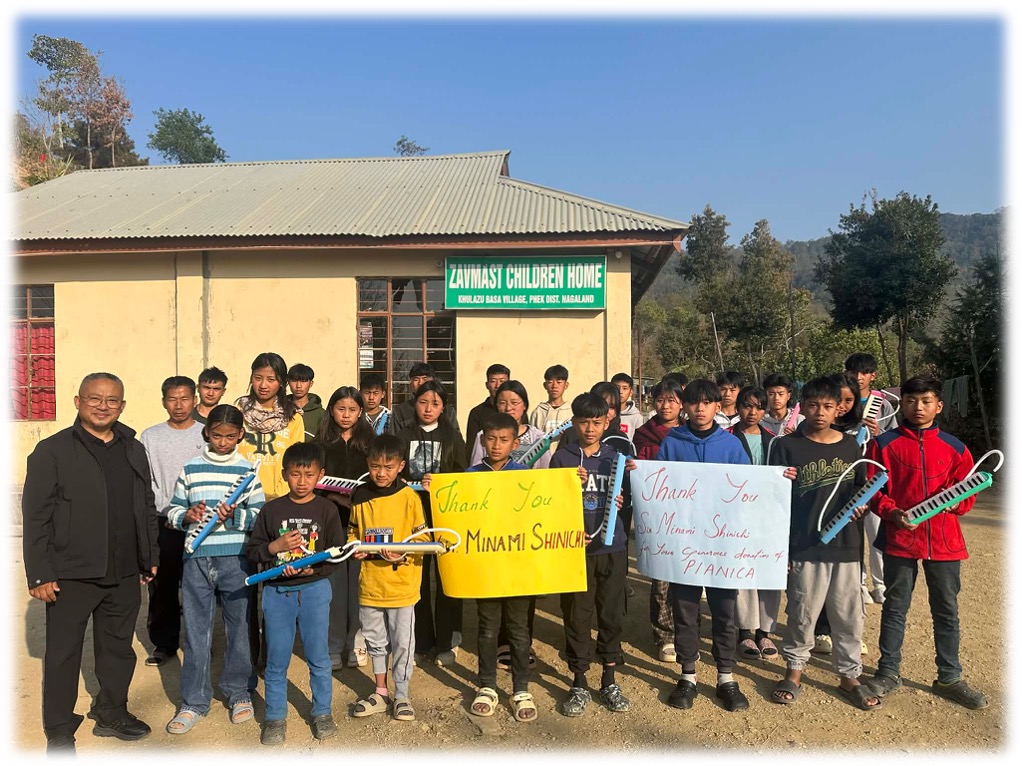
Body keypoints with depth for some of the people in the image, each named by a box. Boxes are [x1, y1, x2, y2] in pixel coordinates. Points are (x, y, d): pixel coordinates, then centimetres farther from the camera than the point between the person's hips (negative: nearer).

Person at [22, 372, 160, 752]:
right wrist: (39, 574, -11)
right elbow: (35, 516, -8)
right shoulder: (52, 450, -6)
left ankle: (111, 713, 35)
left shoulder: (134, 450, 10)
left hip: (124, 575, 5)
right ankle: (59, 732, 24)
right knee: (63, 654, 8)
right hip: (71, 575, -4)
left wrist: (151, 558, 14)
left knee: (119, 649, 17)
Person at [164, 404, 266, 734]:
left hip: (236, 560, -1)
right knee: (196, 632, 9)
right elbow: (173, 509, 10)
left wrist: (236, 516, -18)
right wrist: (186, 516, -11)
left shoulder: (248, 469, 0)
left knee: (239, 627, 10)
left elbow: (261, 515, 0)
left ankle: (239, 692, 28)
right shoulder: (190, 468, 5)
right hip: (197, 559, 1)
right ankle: (194, 701, 23)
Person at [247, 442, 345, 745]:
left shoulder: (326, 510, -2)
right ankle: (275, 717, 27)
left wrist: (313, 568, -17)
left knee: (318, 657, 9)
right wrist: (275, 547, -15)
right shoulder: (271, 510, 0)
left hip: (314, 589, -1)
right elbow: (252, 551, 3)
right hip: (277, 592, 1)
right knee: (276, 660, 10)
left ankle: (322, 712, 27)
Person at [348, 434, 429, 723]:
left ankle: (401, 695, 25)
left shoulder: (409, 497, -10)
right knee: (375, 640, 18)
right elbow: (352, 532, 14)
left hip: (402, 582, -4)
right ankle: (380, 692, 35)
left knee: (402, 642, 8)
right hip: (369, 582, 4)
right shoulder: (360, 496, 2)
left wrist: (403, 552, -22)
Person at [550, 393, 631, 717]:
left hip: (612, 549, 2)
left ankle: (610, 681, 26)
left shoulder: (616, 457, 6)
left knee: (612, 614, 9)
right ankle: (579, 683, 20)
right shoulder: (562, 457, 0)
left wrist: (623, 501, -11)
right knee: (576, 615, 4)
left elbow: (627, 500, 12)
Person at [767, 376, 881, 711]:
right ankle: (794, 670, 27)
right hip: (805, 547, -3)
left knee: (848, 615, 12)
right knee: (802, 614, 8)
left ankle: (849, 675, 30)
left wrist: (863, 502, -6)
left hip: (846, 545, 3)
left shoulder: (850, 445, 7)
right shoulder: (786, 447, -4)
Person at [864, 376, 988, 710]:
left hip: (944, 541, 2)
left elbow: (968, 492, 9)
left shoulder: (954, 447, 7)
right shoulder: (885, 444, 0)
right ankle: (888, 672, 21)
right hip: (899, 538, -2)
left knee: (947, 610, 12)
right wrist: (892, 513, -18)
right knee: (896, 607, 8)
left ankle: (949, 678, 26)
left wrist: (953, 502, -12)